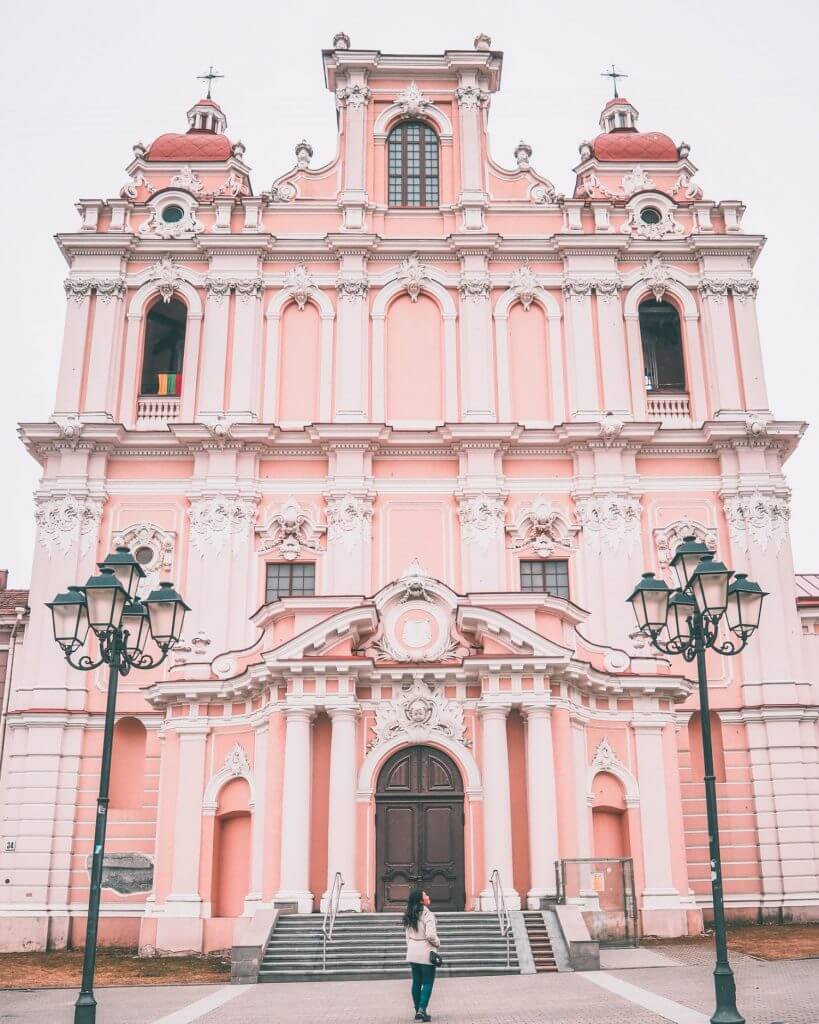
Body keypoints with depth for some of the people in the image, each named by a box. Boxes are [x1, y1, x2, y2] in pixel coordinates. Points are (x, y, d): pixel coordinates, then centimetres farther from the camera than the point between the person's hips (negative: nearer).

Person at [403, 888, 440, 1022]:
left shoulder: (409, 916, 7)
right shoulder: (427, 914, -16)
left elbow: (407, 935, 11)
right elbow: (430, 935, -22)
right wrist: (437, 943, -3)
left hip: (412, 952, 7)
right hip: (426, 952, -6)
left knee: (416, 982, 13)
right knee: (427, 982, 2)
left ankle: (418, 1011, 17)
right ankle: (422, 1009, -9)